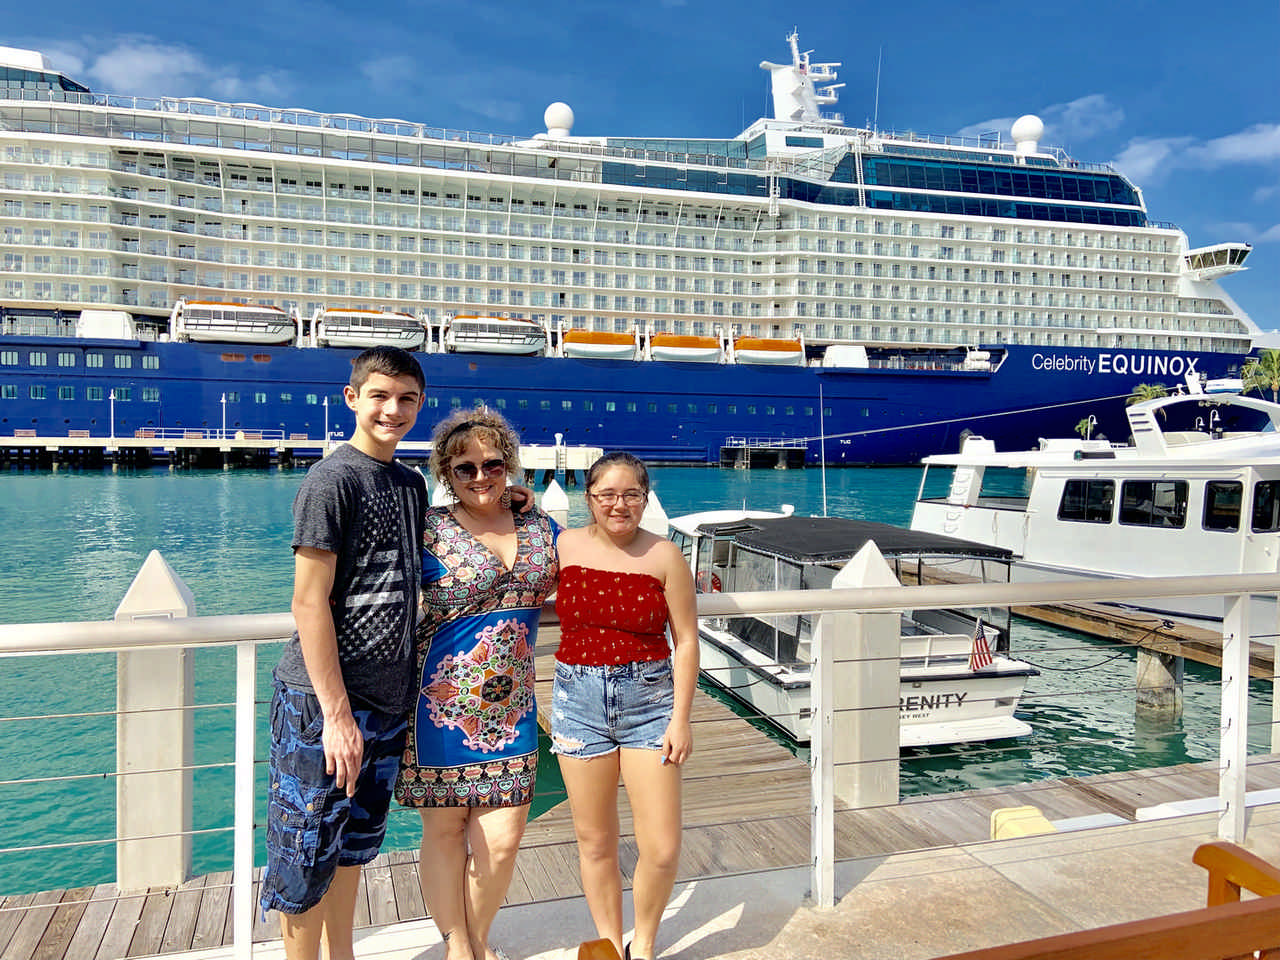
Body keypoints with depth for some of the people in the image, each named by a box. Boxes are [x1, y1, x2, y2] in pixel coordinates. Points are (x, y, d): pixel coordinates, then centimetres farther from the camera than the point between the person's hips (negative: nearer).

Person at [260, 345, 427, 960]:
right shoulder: (332, 479, -13)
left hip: (388, 701, 8)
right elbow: (309, 602, -17)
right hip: (325, 701, -7)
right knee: (311, 851, 6)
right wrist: (336, 713, -19)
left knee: (355, 842, 21)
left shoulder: (412, 484, 10)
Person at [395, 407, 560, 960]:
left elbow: (558, 588, 22)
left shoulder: (541, 528, 7)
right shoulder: (429, 529, -6)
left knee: (502, 839, 6)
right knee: (445, 830, 11)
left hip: (511, 704, 3)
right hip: (442, 701, -3)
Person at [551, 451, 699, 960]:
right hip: (578, 701, 1)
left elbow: (686, 641, -2)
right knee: (594, 842, 12)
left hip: (651, 699, -1)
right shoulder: (564, 546, 0)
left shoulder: (664, 555, -5)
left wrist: (681, 717, -5)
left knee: (662, 850, 1)